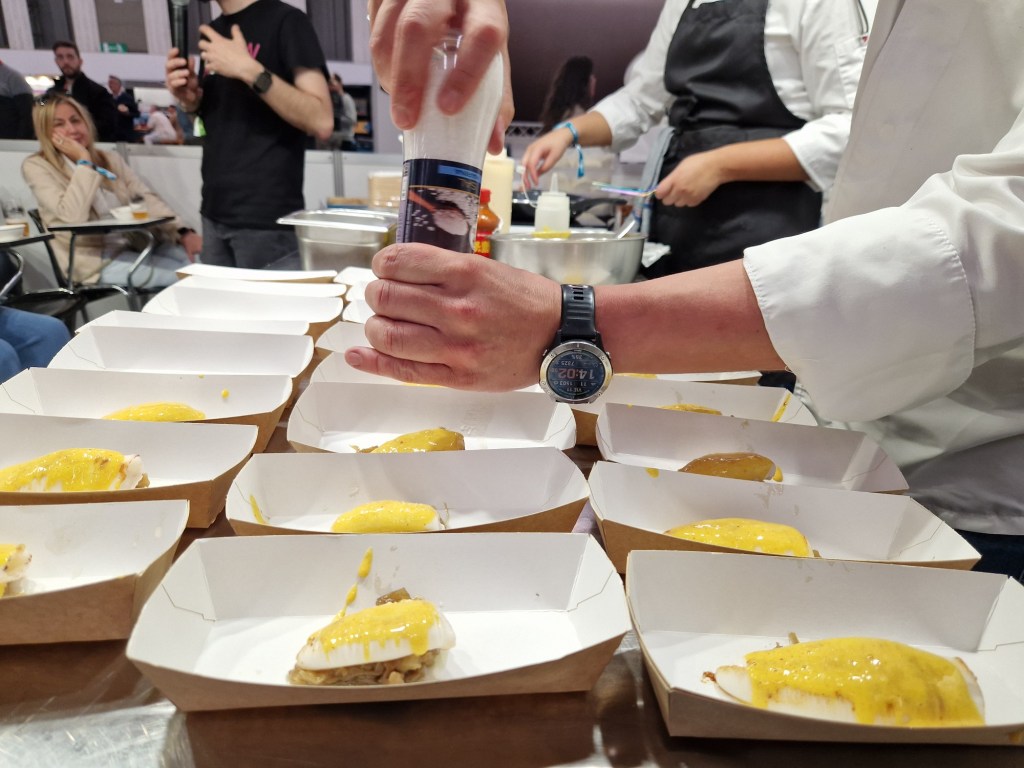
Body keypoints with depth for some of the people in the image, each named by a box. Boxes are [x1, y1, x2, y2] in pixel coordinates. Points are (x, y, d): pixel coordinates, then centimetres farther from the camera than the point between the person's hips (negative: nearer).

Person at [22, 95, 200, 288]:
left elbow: (146, 197, 4)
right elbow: (73, 216, -16)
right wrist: (84, 160, -12)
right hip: (96, 258, -5)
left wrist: (183, 231, -13)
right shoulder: (36, 166, 0)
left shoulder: (111, 159, 15)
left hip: (138, 243, 5)